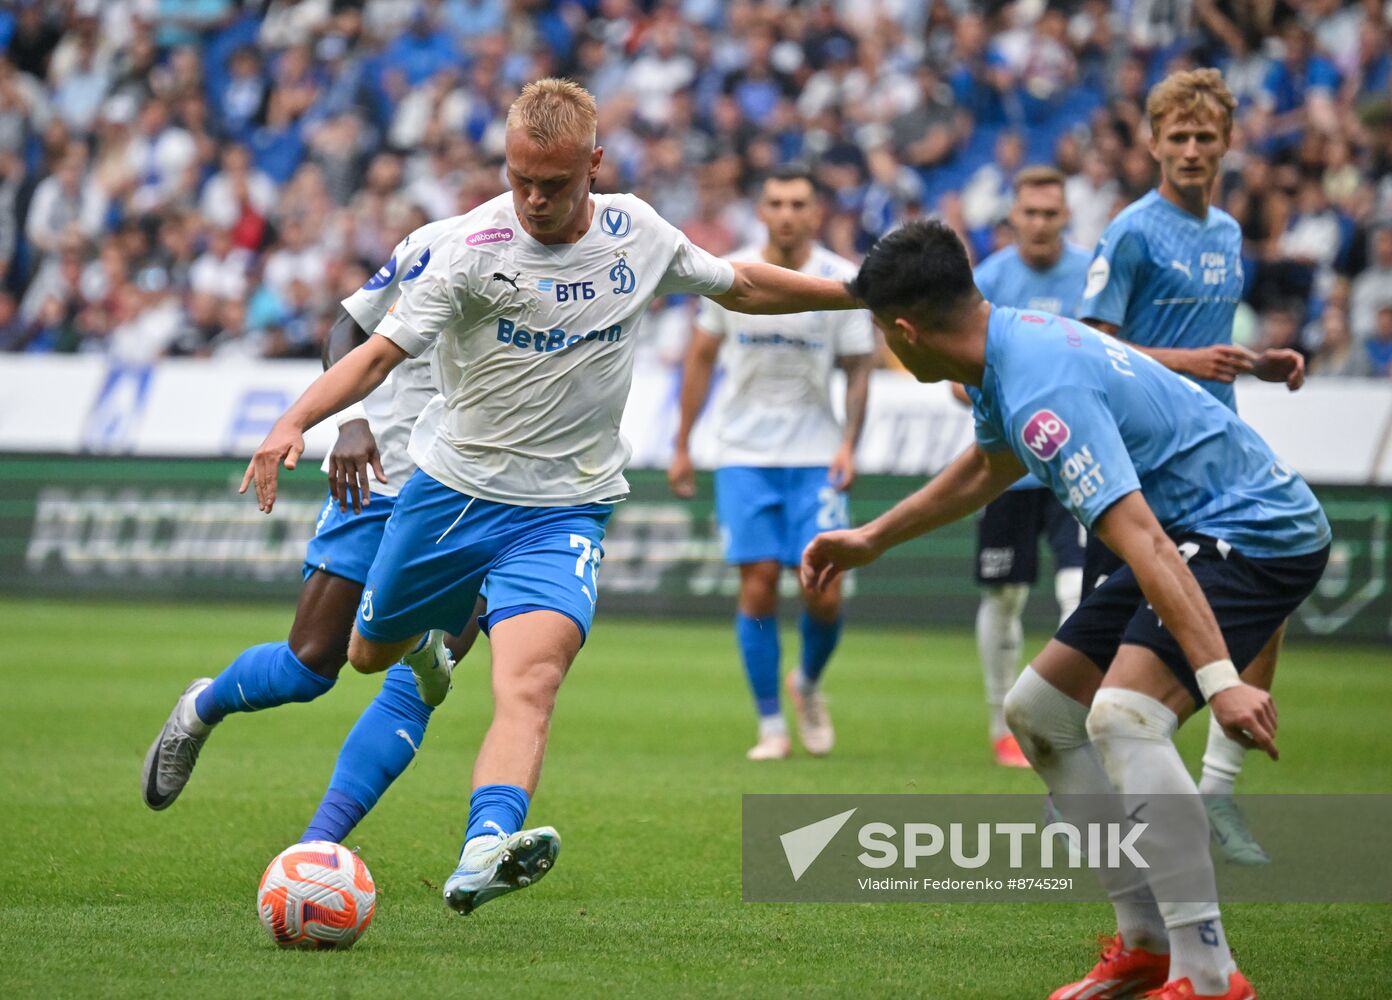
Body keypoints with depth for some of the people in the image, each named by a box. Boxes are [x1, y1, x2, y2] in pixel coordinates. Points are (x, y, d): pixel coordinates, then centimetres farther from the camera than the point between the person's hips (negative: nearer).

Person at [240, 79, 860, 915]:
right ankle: (432, 641, 57)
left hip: (565, 509, 0)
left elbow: (740, 284, 17)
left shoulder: (639, 233, -2)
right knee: (371, 655, 19)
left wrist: (863, 293, 20)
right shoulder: (476, 249, -13)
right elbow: (383, 351, -18)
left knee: (531, 679, -25)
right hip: (452, 490, 0)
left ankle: (484, 853, -46)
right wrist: (295, 423, -35)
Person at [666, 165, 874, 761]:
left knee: (824, 594, -6)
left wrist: (849, 443, -10)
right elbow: (701, 358, 10)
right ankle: (770, 726, 5)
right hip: (744, 457, 0)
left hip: (816, 459, 0)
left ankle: (808, 685, 25)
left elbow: (857, 369, 4)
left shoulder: (842, 281, -3)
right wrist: (682, 447, 10)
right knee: (758, 588, -6)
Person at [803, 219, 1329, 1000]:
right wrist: (872, 539, 37)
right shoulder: (1011, 344, 6)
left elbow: (1142, 540, -35)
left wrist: (1220, 677, -41)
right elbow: (988, 468, 29)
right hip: (1200, 532, 11)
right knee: (1039, 712, 14)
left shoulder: (1042, 393, -27)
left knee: (1122, 717, -30)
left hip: (1257, 532, -11)